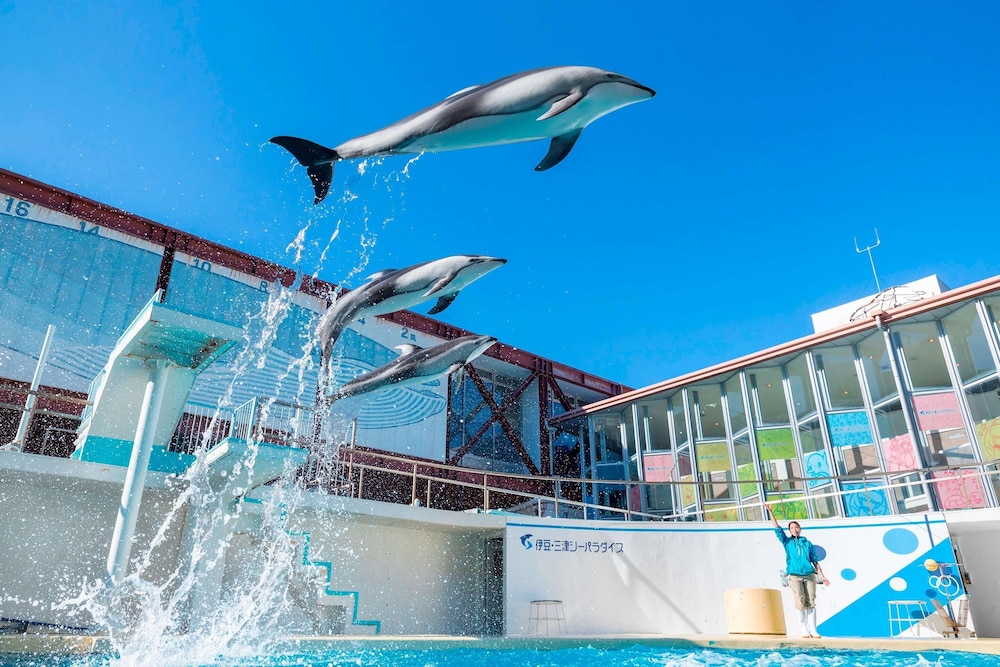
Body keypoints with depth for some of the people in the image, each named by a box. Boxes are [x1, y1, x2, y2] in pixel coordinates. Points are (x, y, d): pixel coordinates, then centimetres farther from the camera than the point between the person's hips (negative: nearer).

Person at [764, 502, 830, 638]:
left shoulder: (808, 543, 16)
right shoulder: (787, 542, 12)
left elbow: (815, 561, 15)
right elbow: (777, 528, 4)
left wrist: (822, 576, 6)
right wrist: (770, 511, -4)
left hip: (809, 575, 1)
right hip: (795, 576, -1)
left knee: (811, 603, -2)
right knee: (800, 603, -6)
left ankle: (813, 630, 2)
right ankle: (805, 630, 1)